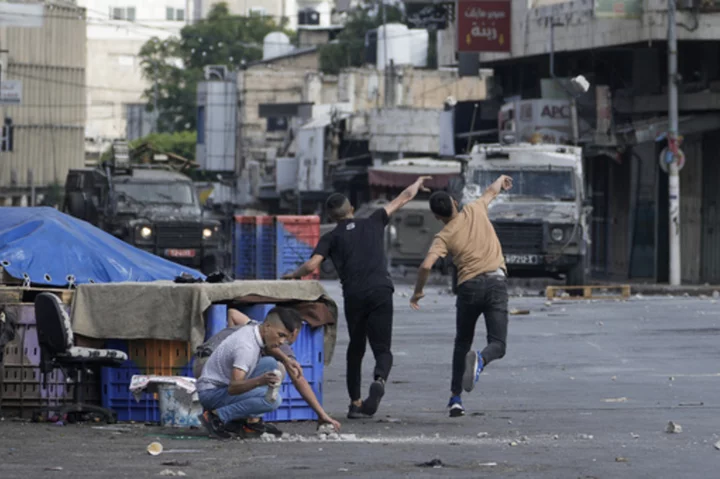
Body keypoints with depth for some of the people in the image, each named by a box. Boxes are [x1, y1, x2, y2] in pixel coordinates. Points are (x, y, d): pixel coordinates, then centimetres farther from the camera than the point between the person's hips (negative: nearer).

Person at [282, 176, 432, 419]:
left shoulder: (331, 238, 11)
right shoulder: (373, 223, 17)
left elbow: (311, 265, -2)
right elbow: (404, 198, 29)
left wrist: (293, 275, 19)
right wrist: (418, 183, 48)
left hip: (353, 297, 0)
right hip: (380, 292, 0)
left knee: (355, 349, 17)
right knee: (382, 349, 0)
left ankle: (355, 402, 13)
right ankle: (379, 379, -32)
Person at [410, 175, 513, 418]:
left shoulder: (444, 236, 2)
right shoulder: (474, 210, 8)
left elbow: (426, 265, -11)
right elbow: (491, 191, 30)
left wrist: (417, 292, 5)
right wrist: (501, 180, 53)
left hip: (469, 287, -1)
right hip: (496, 282, 1)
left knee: (462, 344, 18)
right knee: (497, 344, -1)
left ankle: (455, 398, 14)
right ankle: (480, 360, -37)